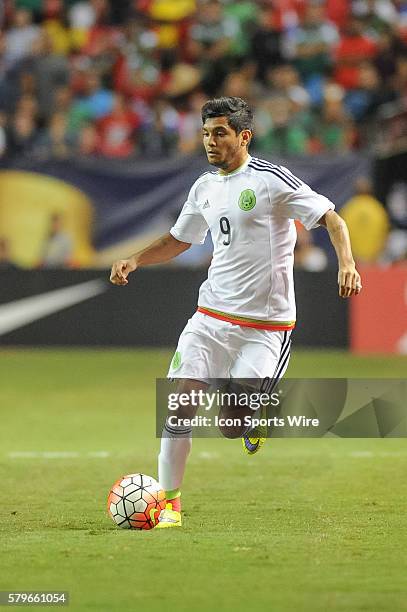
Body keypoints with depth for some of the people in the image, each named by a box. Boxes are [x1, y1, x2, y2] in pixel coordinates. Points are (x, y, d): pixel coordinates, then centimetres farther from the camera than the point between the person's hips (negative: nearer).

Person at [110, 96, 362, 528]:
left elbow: (330, 218, -11)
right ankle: (169, 500, 2)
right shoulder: (205, 188, 11)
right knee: (181, 403, -9)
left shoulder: (271, 180, -10)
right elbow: (178, 240, 26)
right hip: (211, 315, 5)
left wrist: (346, 263, -27)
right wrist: (134, 261, 10)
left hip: (266, 325, -5)